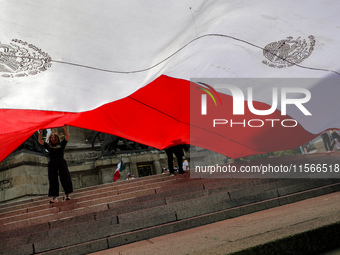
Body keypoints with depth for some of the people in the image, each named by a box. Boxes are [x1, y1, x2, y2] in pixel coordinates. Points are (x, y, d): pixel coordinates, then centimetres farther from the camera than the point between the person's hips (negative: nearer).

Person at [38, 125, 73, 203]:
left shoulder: (61, 144, 16)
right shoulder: (48, 146, 17)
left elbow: (67, 136, 10)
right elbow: (40, 140, 13)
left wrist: (64, 128, 2)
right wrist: (41, 132, 4)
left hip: (61, 162, -1)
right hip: (52, 164, 1)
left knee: (65, 178, -8)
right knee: (53, 180, -3)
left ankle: (67, 195, -1)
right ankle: (54, 197, -2)